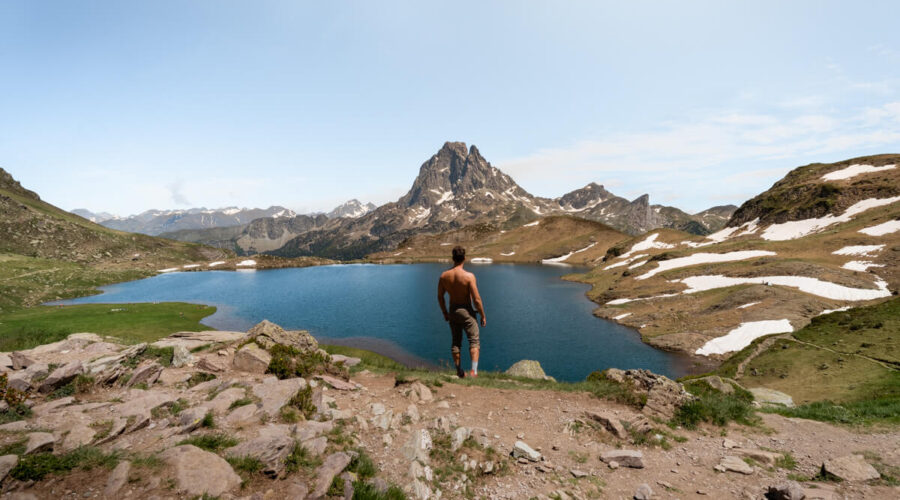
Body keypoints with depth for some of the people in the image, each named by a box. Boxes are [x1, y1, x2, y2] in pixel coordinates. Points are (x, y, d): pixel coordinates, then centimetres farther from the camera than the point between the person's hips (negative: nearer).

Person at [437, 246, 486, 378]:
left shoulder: (444, 275, -5)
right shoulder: (469, 276, -19)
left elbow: (440, 296, 3)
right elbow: (477, 299, -17)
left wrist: (444, 313, 17)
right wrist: (483, 315, -4)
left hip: (452, 311, 5)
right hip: (466, 311, -5)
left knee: (456, 342, 16)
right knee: (474, 341, 8)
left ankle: (459, 372, 27)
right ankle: (474, 370, -1)